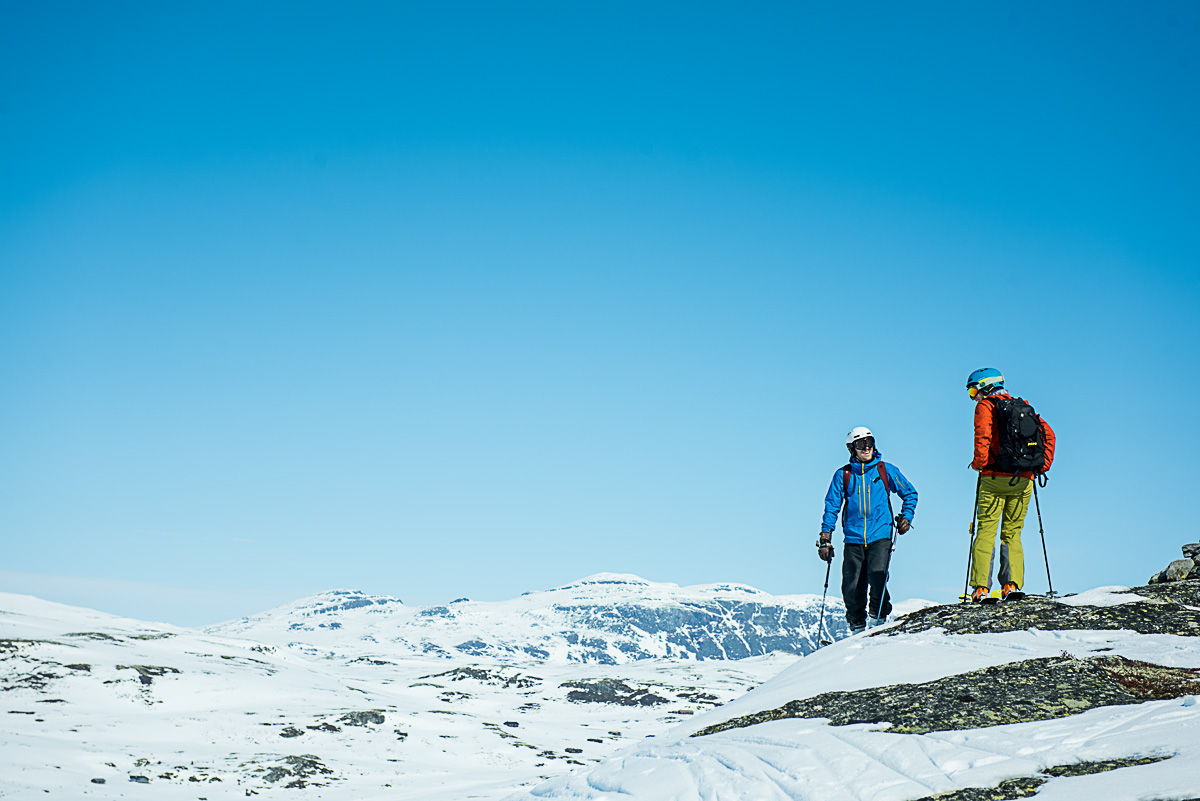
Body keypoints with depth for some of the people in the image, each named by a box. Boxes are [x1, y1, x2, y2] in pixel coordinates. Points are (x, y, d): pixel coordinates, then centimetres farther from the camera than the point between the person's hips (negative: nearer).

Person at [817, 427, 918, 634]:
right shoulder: (843, 475, 7)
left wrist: (906, 516, 4)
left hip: (880, 536, -1)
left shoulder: (885, 470, 6)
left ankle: (877, 615, -2)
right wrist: (825, 538, 5)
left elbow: (910, 493, 18)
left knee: (877, 577, -21)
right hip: (853, 539, 1)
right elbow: (831, 507, 9)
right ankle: (857, 625, 16)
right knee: (851, 587, -2)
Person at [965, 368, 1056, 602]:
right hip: (1023, 481, 5)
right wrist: (1043, 466, 14)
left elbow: (983, 434, -17)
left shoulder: (986, 405, 1)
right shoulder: (1023, 406, 19)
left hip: (995, 477, -5)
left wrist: (979, 463, -6)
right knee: (1012, 533, 12)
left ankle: (981, 587, -10)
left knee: (986, 532, -2)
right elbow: (1048, 434, 13)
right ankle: (1012, 584, -1)